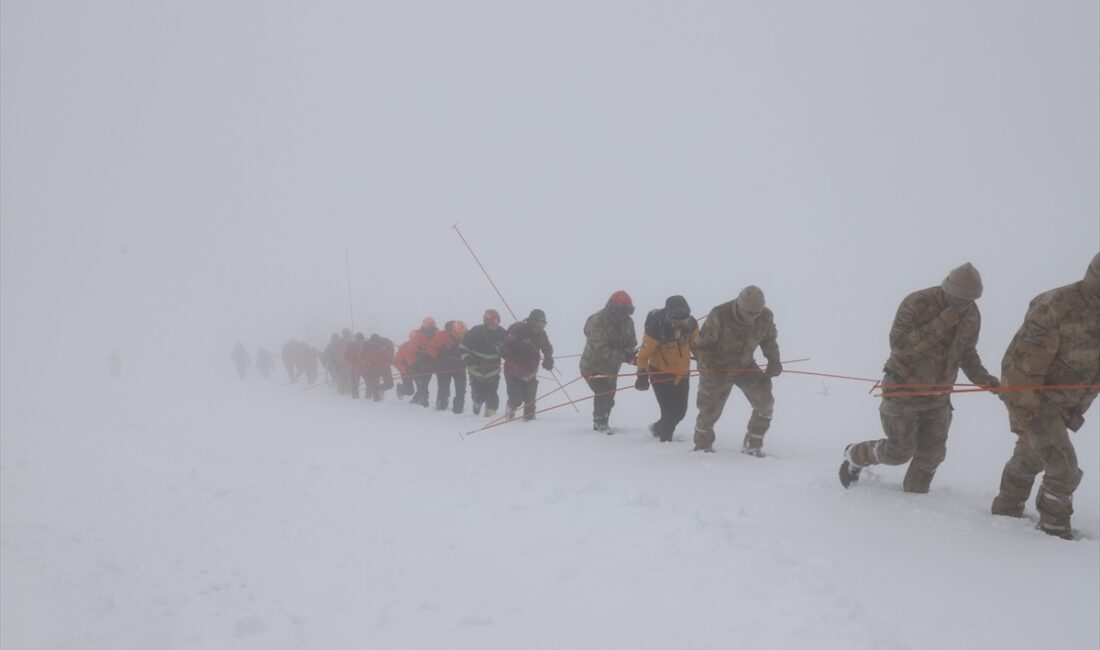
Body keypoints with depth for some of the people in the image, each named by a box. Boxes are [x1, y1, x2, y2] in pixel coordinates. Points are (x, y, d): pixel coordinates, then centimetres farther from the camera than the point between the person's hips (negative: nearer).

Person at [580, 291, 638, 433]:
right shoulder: (598, 321, -27)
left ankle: (601, 423, 34)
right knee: (603, 393, -21)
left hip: (611, 368, 7)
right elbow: (601, 349, -35)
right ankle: (600, 422, -4)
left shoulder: (627, 321, -6)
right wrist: (624, 356, -41)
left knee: (608, 397, 15)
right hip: (593, 366, -7)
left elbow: (631, 343, -5)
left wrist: (631, 354, -30)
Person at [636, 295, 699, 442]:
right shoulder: (655, 327, -26)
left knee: (680, 412, 14)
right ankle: (665, 439, 19)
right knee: (669, 412, -6)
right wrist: (642, 375, -20)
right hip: (661, 375, -5)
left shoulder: (691, 324, -12)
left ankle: (658, 429, 41)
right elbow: (644, 353, -17)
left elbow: (697, 345, 5)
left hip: (682, 375, 5)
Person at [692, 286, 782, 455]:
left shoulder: (765, 317, -14)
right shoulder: (719, 316, -27)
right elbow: (702, 343, -17)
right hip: (717, 368, -3)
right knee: (710, 410, 5)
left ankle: (753, 444, 3)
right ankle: (703, 445, 32)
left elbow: (769, 340, 6)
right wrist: (707, 362, -33)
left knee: (764, 401, -13)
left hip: (745, 365, 3)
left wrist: (774, 360, -9)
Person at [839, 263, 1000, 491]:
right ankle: (854, 456, 26)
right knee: (900, 451, 0)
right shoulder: (917, 303, -22)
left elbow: (966, 352, 14)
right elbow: (898, 343, -30)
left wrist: (982, 378, -2)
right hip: (904, 390, -6)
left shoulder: (972, 315, -1)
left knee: (931, 454, 8)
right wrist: (940, 325, -35)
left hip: (938, 396, 6)